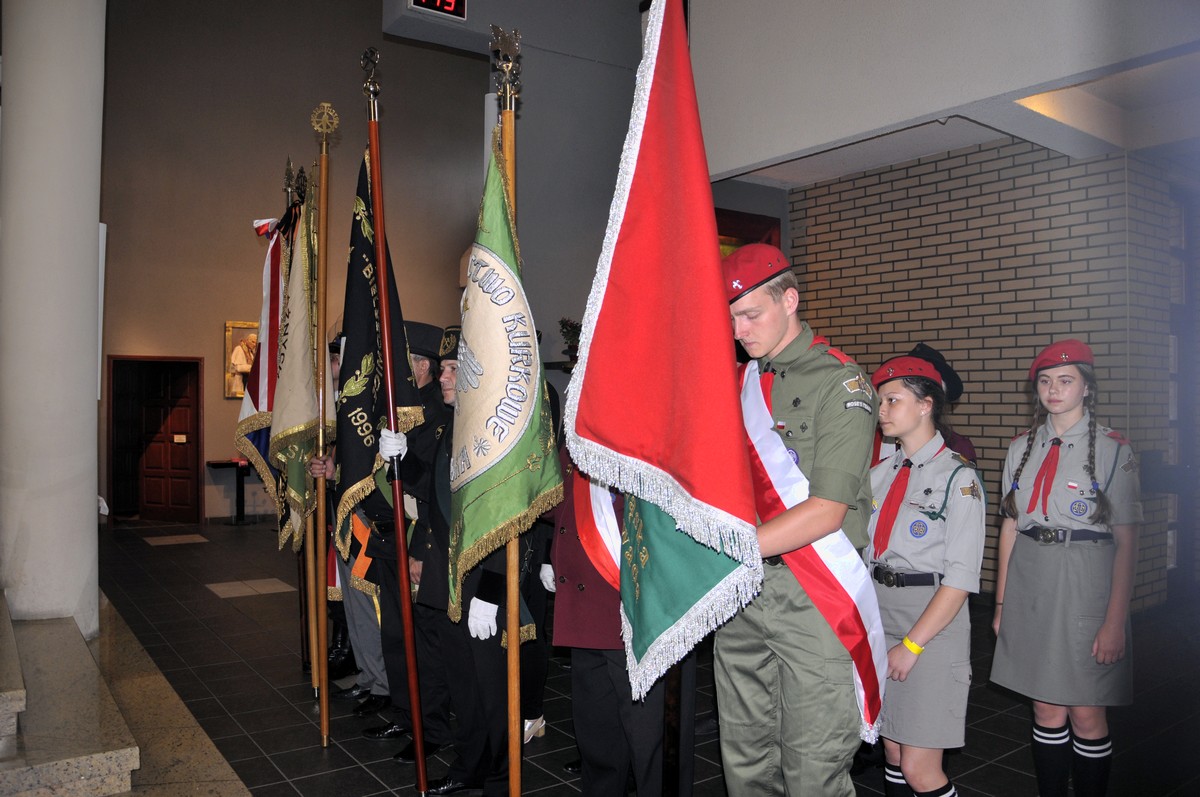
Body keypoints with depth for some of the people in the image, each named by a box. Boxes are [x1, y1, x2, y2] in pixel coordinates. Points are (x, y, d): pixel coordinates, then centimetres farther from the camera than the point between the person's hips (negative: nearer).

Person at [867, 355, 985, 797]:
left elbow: (961, 578, -13)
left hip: (933, 620, -5)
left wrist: (911, 645, -15)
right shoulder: (880, 473, 11)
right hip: (876, 613, 6)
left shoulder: (958, 477, -7)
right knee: (892, 752, 13)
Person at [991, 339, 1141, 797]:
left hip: (1085, 586, -3)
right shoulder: (1022, 449, 8)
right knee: (1046, 709, 11)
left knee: (1086, 713, 4)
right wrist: (1001, 602, 8)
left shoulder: (1112, 450, -3)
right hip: (1030, 586, 4)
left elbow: (1126, 541, -6)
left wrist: (1115, 621, -12)